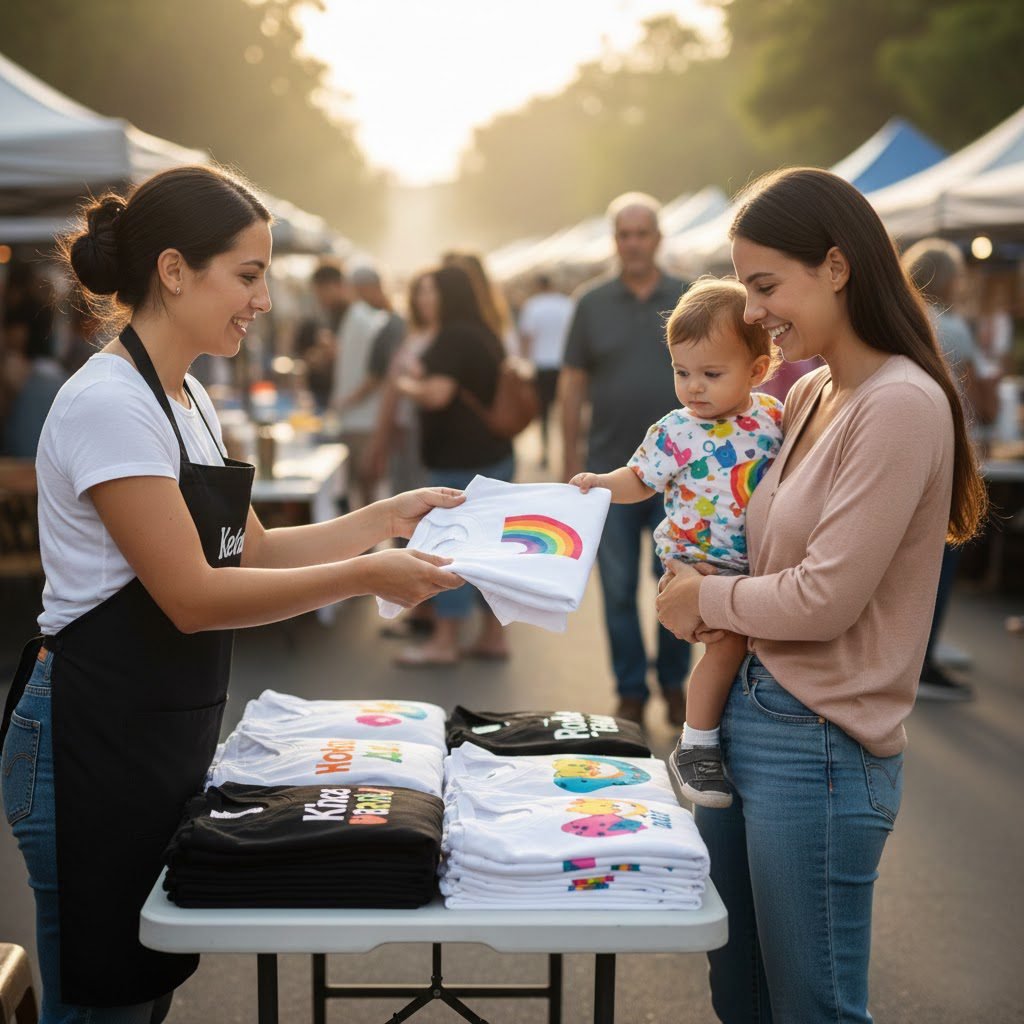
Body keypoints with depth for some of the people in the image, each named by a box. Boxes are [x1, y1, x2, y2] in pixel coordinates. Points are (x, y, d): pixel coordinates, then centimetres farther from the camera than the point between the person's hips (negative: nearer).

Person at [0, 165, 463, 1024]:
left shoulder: (188, 399, 11)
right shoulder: (109, 404, -18)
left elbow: (252, 552, 15)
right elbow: (194, 597, -21)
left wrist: (386, 518, 6)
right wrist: (365, 577, -21)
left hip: (170, 738, 9)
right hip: (95, 742, -9)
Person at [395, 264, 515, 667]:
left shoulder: (453, 338, -15)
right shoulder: (484, 335, 15)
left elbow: (437, 395, -24)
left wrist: (407, 384, -5)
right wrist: (426, 377, 21)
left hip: (461, 462, -10)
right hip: (494, 455, 10)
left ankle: (444, 641, 2)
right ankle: (493, 636, 17)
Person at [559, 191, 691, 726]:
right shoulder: (592, 304, 3)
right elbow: (572, 384, 5)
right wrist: (570, 462, 1)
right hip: (611, 471, 1)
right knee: (618, 590, 7)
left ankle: (674, 683, 24)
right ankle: (630, 691, 20)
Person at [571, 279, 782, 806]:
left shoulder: (773, 416, 2)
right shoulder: (675, 432, -8)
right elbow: (640, 480, 2)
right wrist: (600, 483, -14)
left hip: (759, 563, 5)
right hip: (698, 562, -5)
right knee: (730, 640, -18)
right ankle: (694, 747, -4)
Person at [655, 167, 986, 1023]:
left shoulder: (901, 405, -18)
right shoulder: (810, 395, 9)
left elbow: (826, 598, -19)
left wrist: (707, 599, -5)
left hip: (819, 745, -8)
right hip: (746, 711, 8)